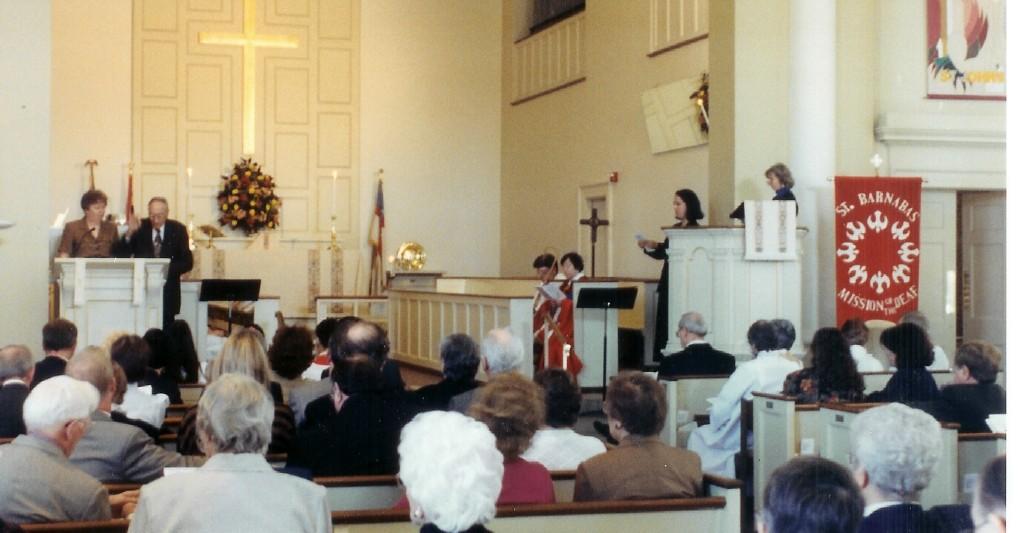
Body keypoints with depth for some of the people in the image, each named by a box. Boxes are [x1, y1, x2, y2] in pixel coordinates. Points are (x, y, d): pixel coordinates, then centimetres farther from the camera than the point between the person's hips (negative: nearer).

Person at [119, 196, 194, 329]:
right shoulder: (140, 227, 3)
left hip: (168, 291, 0)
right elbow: (122, 255, -2)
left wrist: (168, 269, -17)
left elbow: (187, 263, 1)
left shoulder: (178, 229, 4)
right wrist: (130, 233, -16)